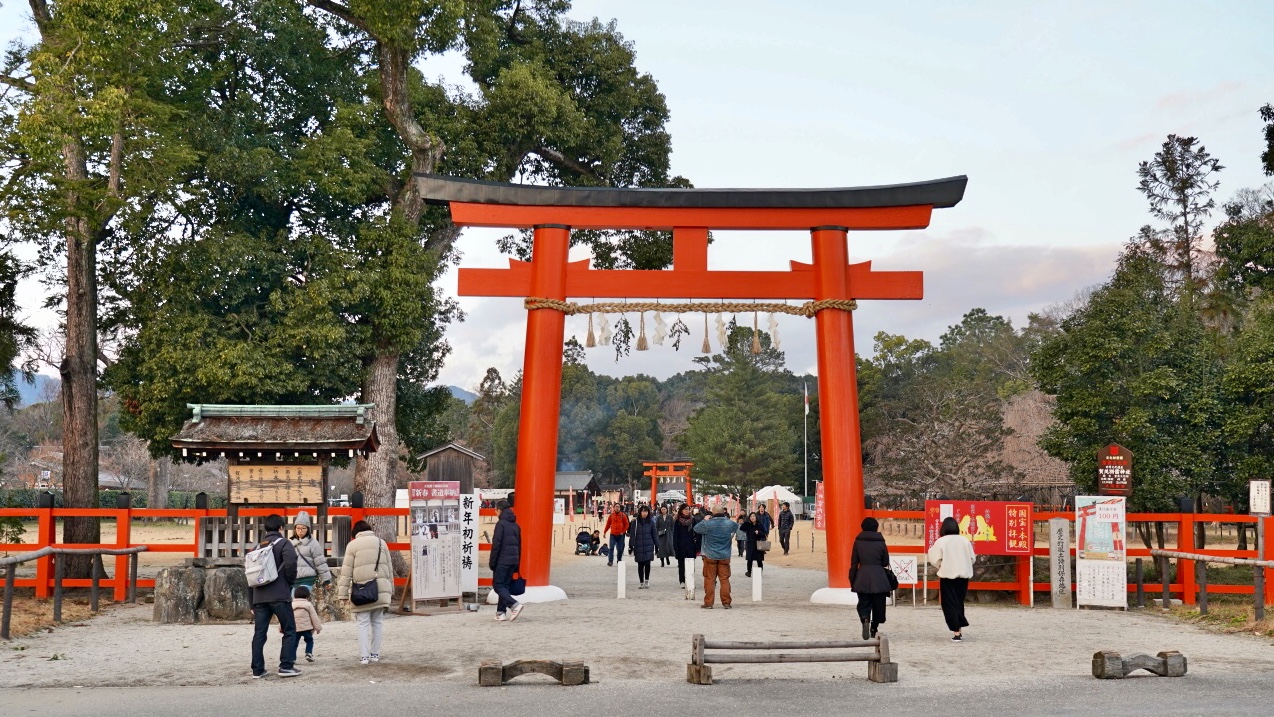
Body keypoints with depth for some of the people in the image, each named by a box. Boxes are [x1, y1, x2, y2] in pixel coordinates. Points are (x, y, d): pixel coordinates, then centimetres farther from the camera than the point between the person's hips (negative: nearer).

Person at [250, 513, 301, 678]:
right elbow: (290, 563, -20)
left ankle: (257, 670, 7)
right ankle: (286, 666, -1)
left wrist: (252, 603, 18)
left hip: (259, 596, 6)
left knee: (259, 634, 7)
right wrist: (290, 581, 0)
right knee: (289, 631, 4)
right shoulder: (283, 543, -1)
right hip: (279, 595, -5)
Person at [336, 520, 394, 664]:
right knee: (377, 622, 12)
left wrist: (343, 592, 0)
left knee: (363, 623, 2)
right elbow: (389, 568, 14)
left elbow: (346, 571, -2)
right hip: (381, 588, 3)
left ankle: (364, 656, -4)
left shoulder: (353, 545, 3)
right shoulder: (381, 542, 12)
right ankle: (375, 654, 14)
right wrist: (390, 590, 20)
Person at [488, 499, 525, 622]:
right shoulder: (516, 525, 14)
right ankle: (501, 612, 10)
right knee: (505, 585, 12)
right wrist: (517, 565, 22)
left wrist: (492, 562, -9)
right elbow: (519, 546, 18)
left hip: (502, 560, -7)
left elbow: (496, 545, -14)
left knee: (498, 585, -3)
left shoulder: (501, 523, -9)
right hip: (514, 560, 7)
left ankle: (514, 604, -20)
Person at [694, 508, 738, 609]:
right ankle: (726, 602, 8)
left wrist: (705, 520, 13)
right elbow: (737, 525, 18)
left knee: (709, 579, 5)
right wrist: (726, 519, 22)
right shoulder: (729, 524, -6)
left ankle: (708, 603, 6)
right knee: (725, 579, 8)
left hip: (710, 556, -2)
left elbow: (696, 528, 1)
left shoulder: (708, 524, -14)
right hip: (725, 557, 2)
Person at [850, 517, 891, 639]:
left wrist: (852, 581, 9)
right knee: (878, 605, 12)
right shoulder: (881, 543, -1)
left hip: (862, 578, 1)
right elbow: (885, 563, 4)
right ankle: (873, 629, 15)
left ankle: (865, 619, -23)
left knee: (863, 603, 6)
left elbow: (854, 563, 3)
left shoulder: (858, 542, 1)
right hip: (879, 578, -1)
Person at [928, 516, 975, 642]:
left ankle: (956, 632, -5)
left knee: (949, 604, 2)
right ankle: (960, 630, 18)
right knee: (959, 603, 18)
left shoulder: (940, 542, -10)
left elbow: (935, 560, -9)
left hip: (947, 576, -4)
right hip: (963, 576, 4)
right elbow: (972, 558, 4)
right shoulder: (964, 540, -1)